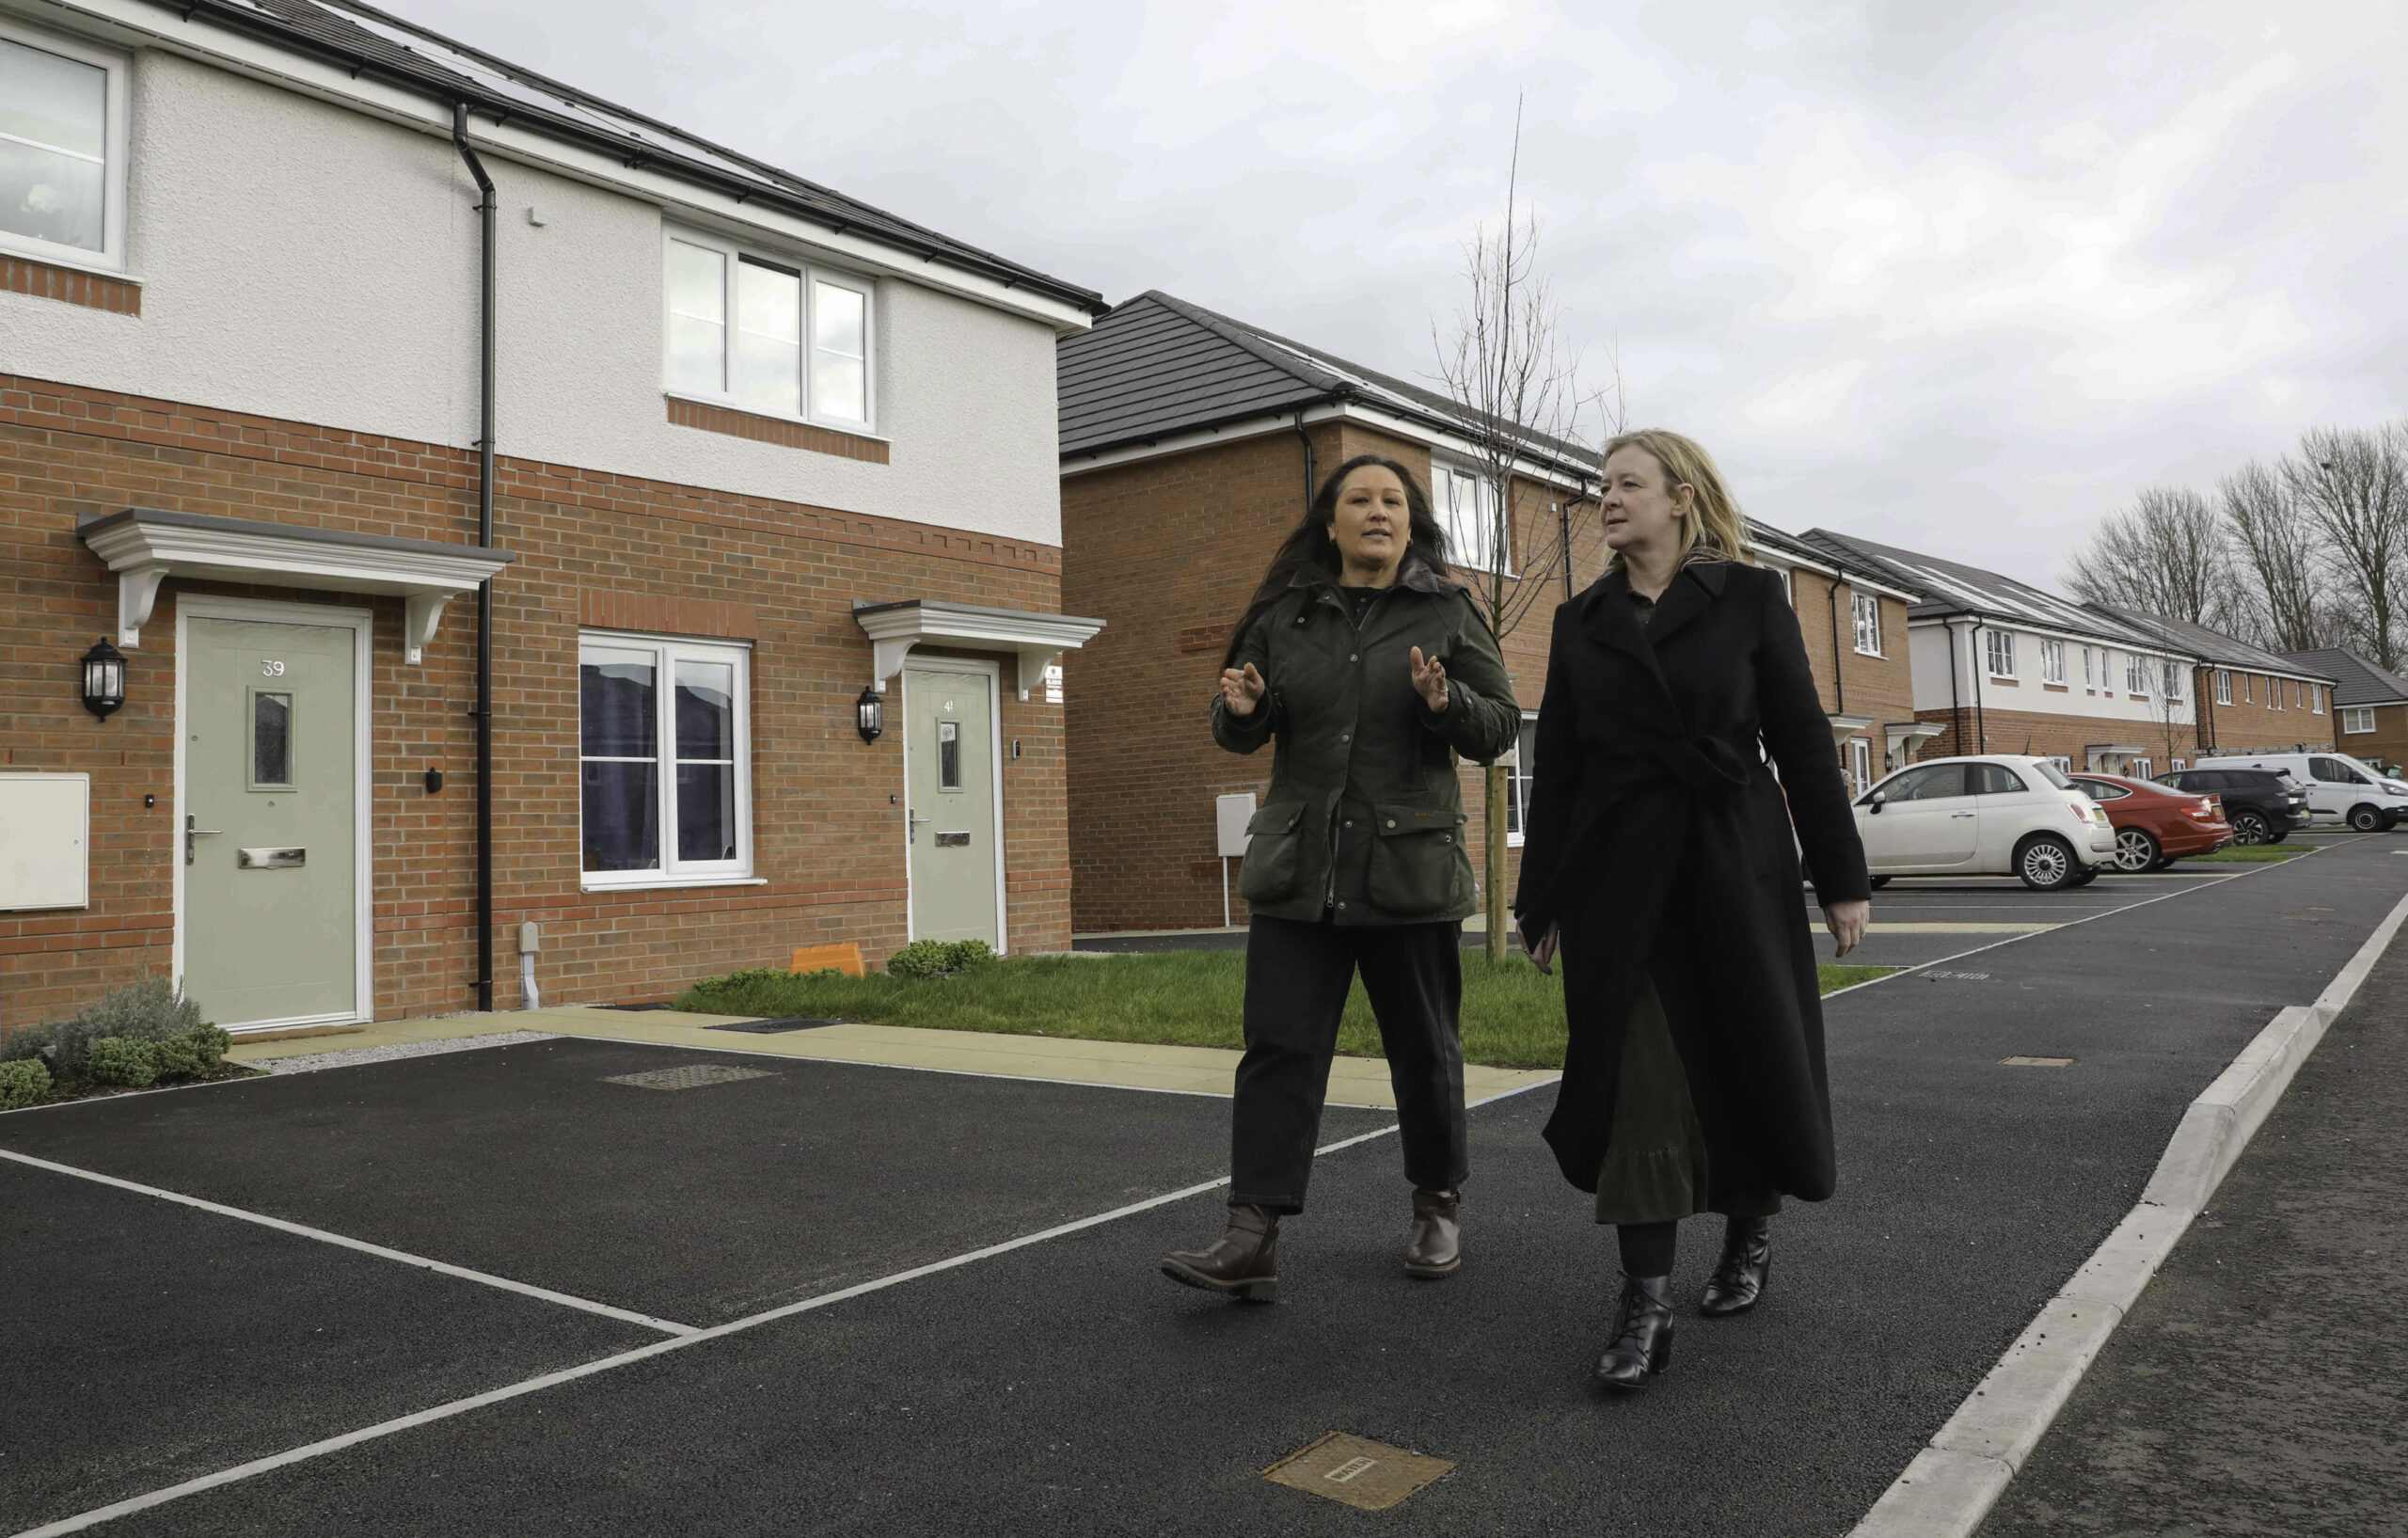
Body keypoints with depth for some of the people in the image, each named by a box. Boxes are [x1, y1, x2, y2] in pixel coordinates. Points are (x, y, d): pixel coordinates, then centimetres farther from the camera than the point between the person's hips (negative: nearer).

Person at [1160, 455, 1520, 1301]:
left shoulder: (1447, 613, 4)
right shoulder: (1284, 614, 8)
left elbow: (1502, 724, 2)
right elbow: (1241, 733, 14)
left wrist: (1447, 704, -18)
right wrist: (1240, 710, -9)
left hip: (1409, 867, -1)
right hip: (1297, 870, 2)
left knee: (1423, 1047, 10)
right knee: (1278, 1044, -4)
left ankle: (1439, 1207, 31)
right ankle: (1253, 1238, -3)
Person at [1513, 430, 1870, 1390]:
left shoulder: (1749, 599, 3)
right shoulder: (1582, 622, 9)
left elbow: (1802, 740, 1)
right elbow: (1557, 768, 9)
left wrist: (1841, 878, -1)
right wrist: (1542, 903, 7)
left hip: (1735, 869, -1)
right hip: (1619, 879, 1)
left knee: (1751, 1058, 9)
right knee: (1637, 1082, -3)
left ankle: (1751, 1231, 36)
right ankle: (1646, 1305, 0)